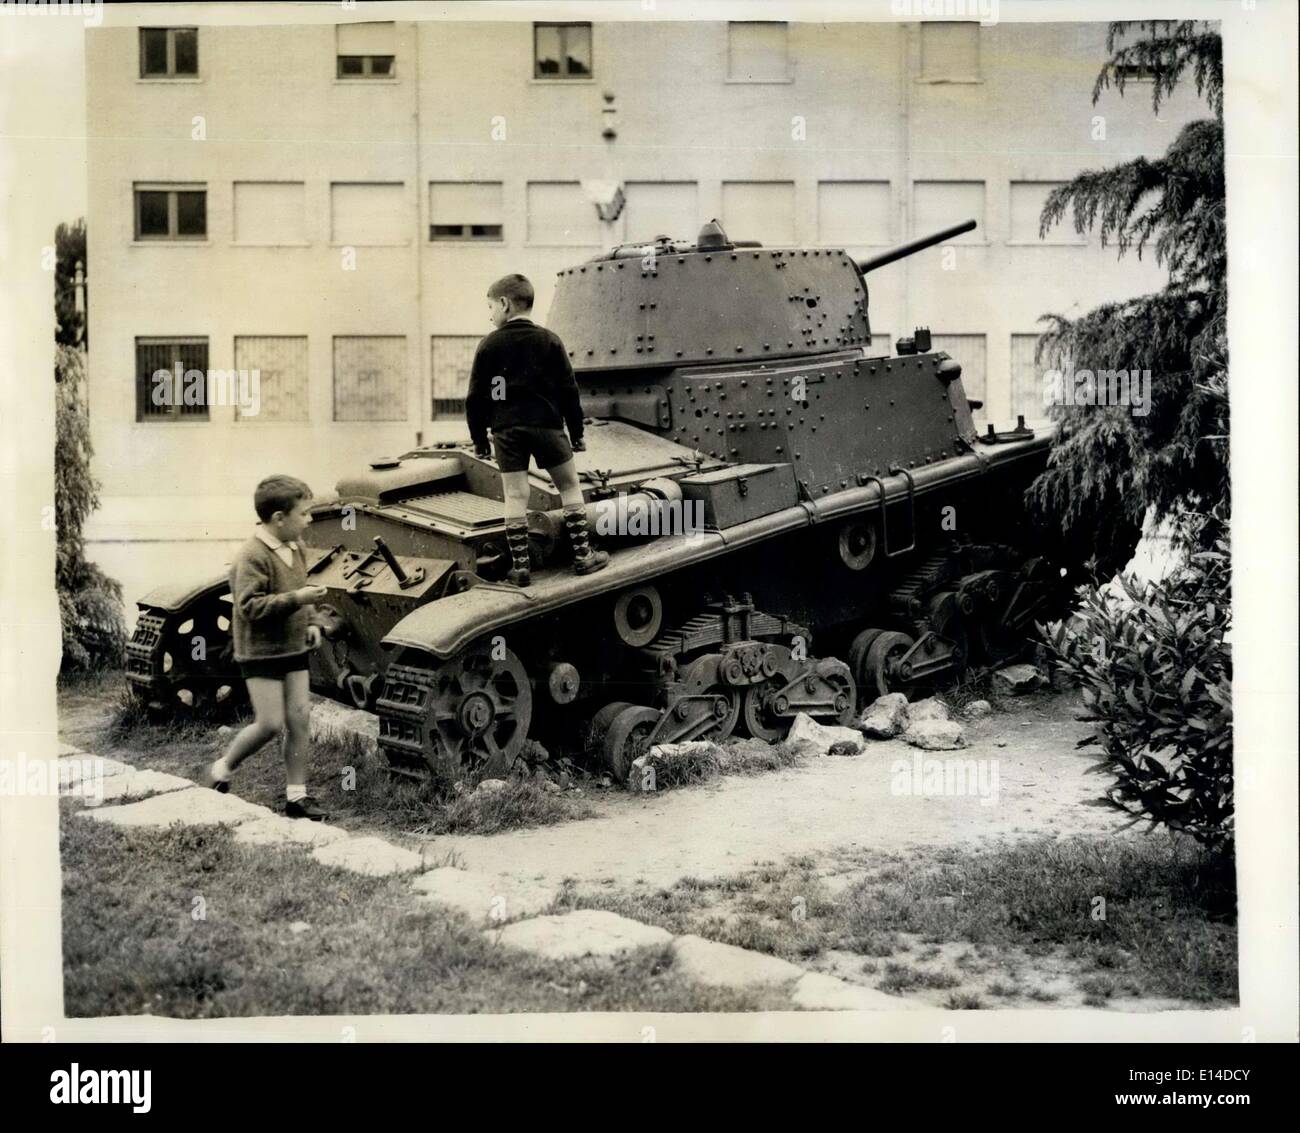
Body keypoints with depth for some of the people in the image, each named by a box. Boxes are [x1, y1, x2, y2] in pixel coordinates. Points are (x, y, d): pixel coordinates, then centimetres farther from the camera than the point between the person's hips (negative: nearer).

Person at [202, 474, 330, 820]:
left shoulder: (295, 549, 9)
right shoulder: (252, 557, -19)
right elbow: (250, 606, -25)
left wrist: (311, 622, 11)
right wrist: (296, 599, -29)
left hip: (294, 649, 8)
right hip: (261, 652, -8)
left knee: (299, 720, 4)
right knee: (270, 724, -6)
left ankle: (296, 795, 12)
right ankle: (222, 768, 18)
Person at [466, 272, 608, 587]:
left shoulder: (490, 345, 1)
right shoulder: (549, 340, 3)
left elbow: (476, 397, 0)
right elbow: (568, 390, 2)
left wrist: (478, 437, 8)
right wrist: (576, 432, 8)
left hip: (506, 429, 0)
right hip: (546, 425, 0)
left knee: (515, 497, 2)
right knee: (570, 487, 12)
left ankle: (520, 566, 2)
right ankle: (583, 555, 12)